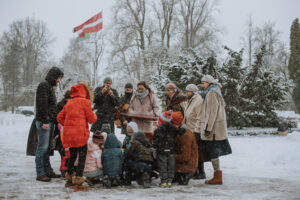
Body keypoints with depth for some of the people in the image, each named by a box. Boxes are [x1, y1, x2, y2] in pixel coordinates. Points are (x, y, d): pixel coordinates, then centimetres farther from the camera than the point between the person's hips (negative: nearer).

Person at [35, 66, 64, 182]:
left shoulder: (50, 87, 20)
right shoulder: (44, 85, -10)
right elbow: (42, 104, -18)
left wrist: (53, 120, 16)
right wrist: (45, 121, -21)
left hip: (49, 122, 10)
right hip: (44, 122, -10)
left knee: (47, 147, 13)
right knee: (42, 147, -7)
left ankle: (48, 171, 19)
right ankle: (40, 174, -4)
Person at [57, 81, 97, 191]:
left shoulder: (69, 102, 12)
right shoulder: (85, 102, -7)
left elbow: (59, 117, 11)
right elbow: (91, 119, -4)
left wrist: (67, 125, 14)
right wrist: (94, 115, 15)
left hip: (69, 134, 7)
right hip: (80, 134, -7)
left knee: (72, 156, 20)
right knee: (82, 157, 2)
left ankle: (69, 179, 29)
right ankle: (78, 182, -1)